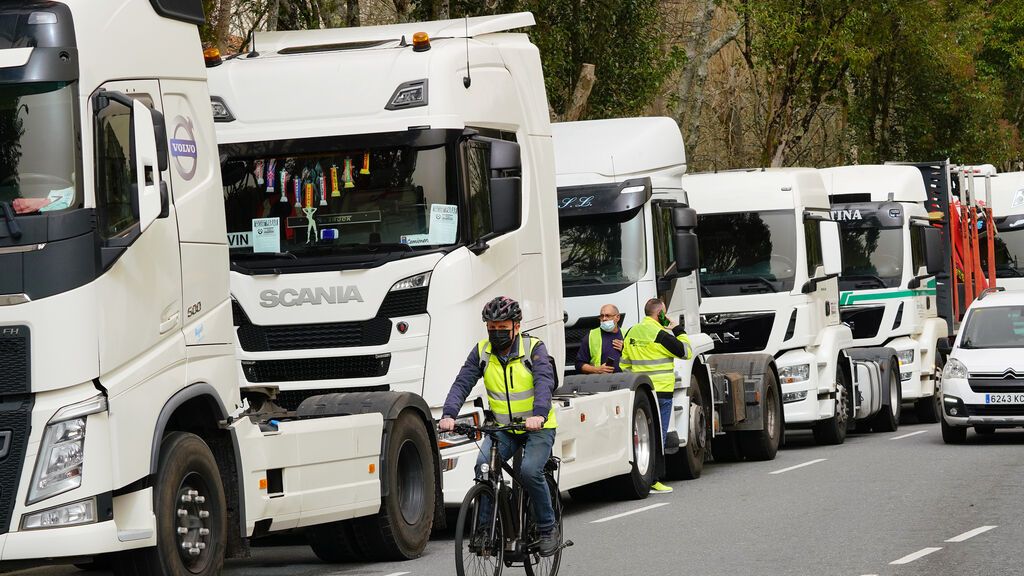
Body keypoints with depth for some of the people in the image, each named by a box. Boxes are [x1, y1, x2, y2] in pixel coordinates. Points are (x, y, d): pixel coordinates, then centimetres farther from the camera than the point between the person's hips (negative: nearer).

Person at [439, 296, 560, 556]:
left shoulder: (533, 349, -11)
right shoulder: (482, 352, -1)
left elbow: (544, 383, -25)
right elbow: (462, 383, -10)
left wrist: (538, 415, -44)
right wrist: (448, 415, -28)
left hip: (538, 427, -3)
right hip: (502, 427, 3)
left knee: (530, 471, -26)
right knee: (484, 464, -24)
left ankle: (548, 529, -6)